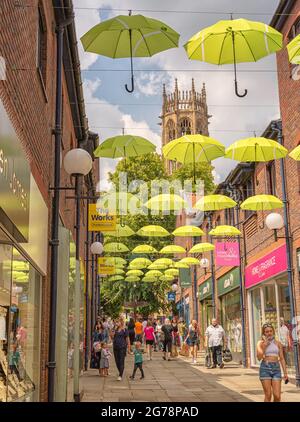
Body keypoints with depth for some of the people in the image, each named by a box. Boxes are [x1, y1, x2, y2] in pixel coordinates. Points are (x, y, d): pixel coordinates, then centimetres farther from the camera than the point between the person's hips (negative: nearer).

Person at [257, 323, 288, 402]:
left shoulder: (278, 343, 10)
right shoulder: (261, 343, 3)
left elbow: (282, 359, 9)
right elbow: (259, 357, -8)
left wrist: (285, 373, 3)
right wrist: (265, 345, -11)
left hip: (276, 368, 2)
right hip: (265, 368, -2)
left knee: (277, 396, -6)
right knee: (268, 395, -4)